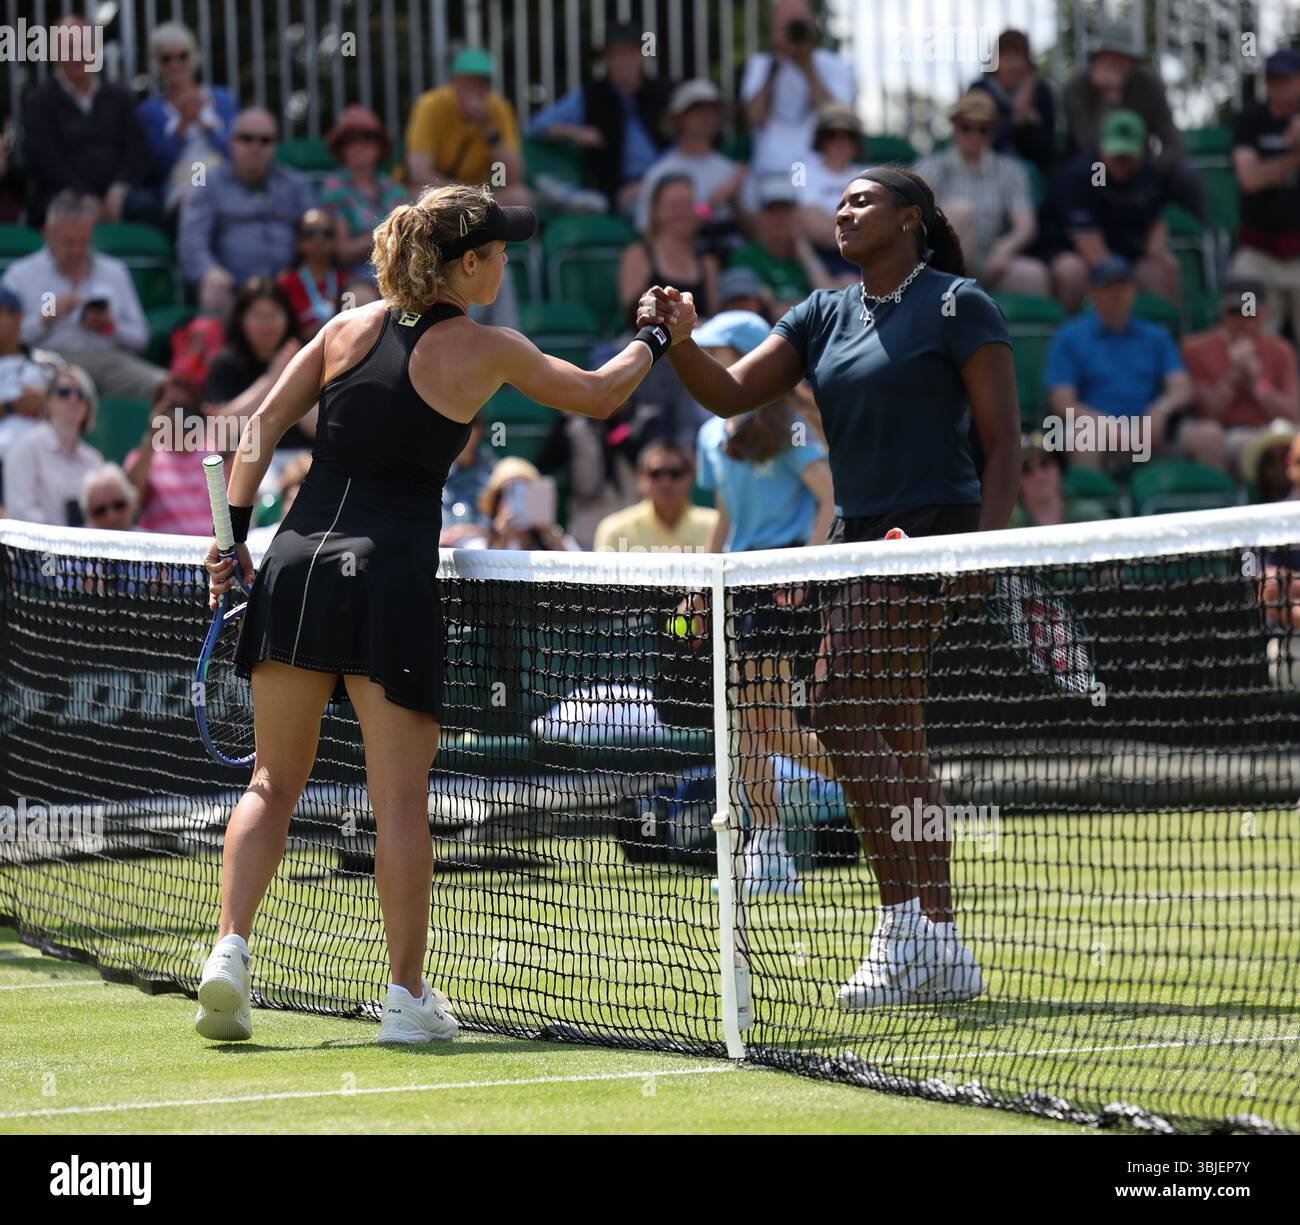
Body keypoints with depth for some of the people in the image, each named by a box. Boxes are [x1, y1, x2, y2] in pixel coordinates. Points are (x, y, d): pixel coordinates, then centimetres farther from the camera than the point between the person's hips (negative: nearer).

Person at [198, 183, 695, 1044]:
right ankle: (408, 995, 4)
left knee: (274, 783, 9)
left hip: (298, 558, 4)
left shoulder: (349, 327, 10)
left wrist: (234, 536, 12)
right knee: (401, 795, 1)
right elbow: (597, 395, 14)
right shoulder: (485, 350, 0)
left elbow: (262, 429, 8)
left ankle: (230, 949, -7)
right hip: (394, 576, -4)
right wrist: (657, 340, 31)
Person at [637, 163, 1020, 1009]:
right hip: (863, 542, 8)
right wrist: (676, 338, -11)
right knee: (894, 742, 8)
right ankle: (941, 956, 12)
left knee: (845, 710, -16)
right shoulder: (825, 315, 16)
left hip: (930, 535, -8)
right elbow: (732, 394, 7)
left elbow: (1004, 439, -7)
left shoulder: (958, 306, -3)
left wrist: (983, 547, -17)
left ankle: (913, 929, -14)